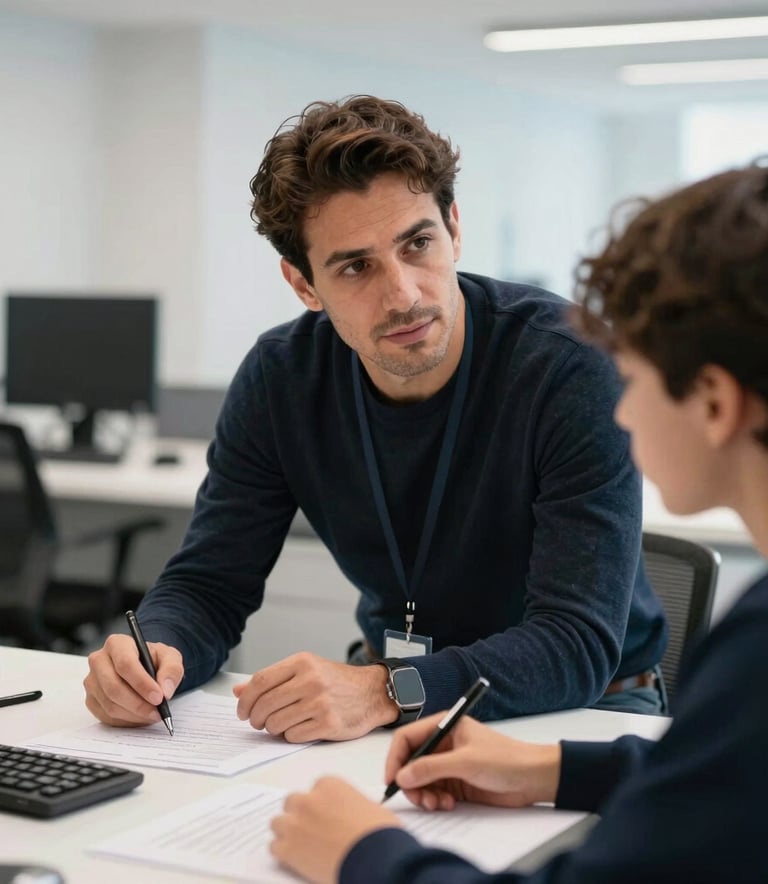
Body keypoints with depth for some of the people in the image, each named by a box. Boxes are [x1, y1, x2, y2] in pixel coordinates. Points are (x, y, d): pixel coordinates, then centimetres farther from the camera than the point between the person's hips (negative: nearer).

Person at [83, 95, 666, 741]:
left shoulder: (571, 366, -25)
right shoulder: (279, 377, -10)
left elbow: (579, 644, -29)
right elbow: (209, 584, -5)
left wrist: (386, 692, -43)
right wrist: (159, 654, -28)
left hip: (586, 705, -1)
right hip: (387, 684, 2)